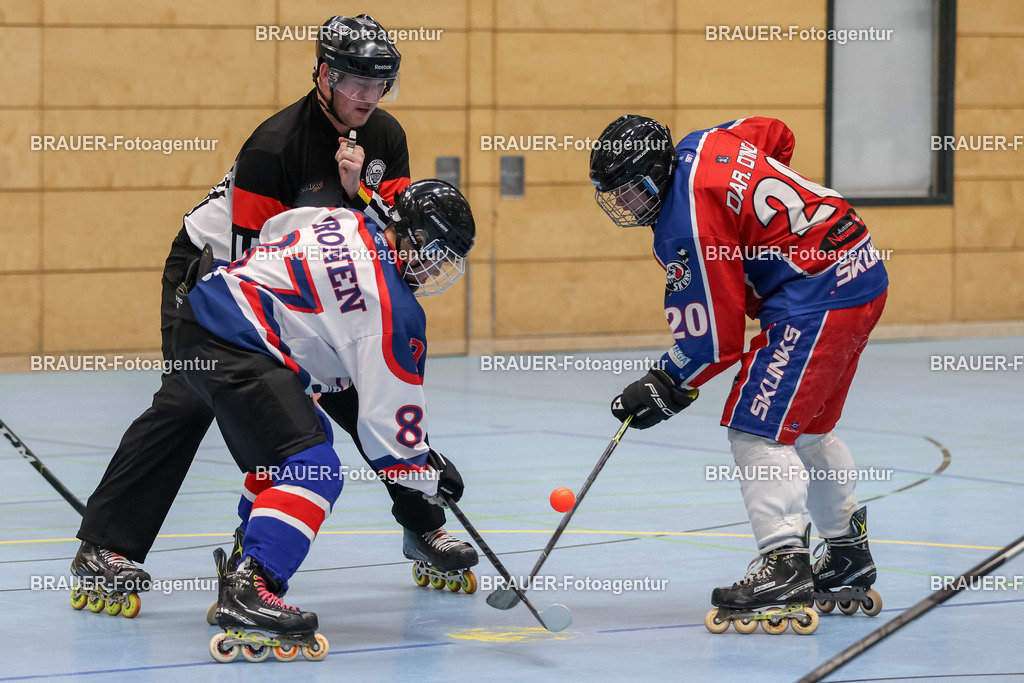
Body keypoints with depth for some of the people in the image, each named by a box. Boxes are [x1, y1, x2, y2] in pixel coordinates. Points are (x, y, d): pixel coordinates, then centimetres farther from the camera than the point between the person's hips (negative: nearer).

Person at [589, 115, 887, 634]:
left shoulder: (687, 227, -19)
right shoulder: (701, 145, 6)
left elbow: (715, 338, -16)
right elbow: (777, 135, 26)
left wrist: (665, 388, -4)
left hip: (818, 298, -11)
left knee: (757, 427, -12)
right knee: (806, 428, 22)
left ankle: (785, 566, -20)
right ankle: (849, 555, 33)